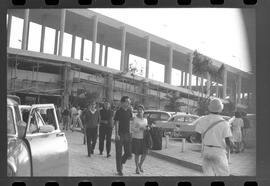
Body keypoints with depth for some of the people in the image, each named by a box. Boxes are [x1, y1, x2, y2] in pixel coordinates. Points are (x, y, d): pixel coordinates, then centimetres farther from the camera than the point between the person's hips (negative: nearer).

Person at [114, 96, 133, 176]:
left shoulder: (129, 110, 7)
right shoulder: (118, 111, -9)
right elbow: (116, 123, -10)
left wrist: (129, 132, 12)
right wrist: (116, 134, -15)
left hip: (127, 134, 5)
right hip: (120, 134, -5)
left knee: (128, 153, 3)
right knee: (119, 153, 4)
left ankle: (121, 163, 31)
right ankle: (119, 170, 16)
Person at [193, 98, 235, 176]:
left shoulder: (202, 120, -5)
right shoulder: (224, 123, -12)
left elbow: (197, 138, -5)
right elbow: (228, 142, -12)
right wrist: (231, 144, 11)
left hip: (206, 150, 3)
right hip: (219, 152, -3)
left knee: (208, 174, 11)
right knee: (223, 175, 7)